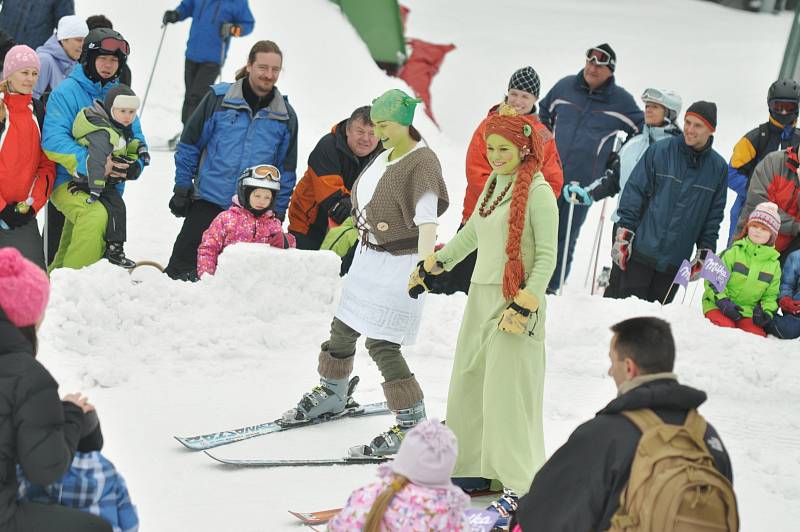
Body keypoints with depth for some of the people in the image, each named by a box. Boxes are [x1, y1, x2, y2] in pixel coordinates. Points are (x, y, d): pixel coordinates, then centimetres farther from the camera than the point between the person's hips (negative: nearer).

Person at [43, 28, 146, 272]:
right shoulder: (67, 91, -6)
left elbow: (137, 139, 12)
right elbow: (53, 140, -18)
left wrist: (134, 164, -12)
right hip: (70, 184, -7)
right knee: (95, 216, -35)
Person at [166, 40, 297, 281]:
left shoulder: (285, 116, 5)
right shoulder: (219, 98, -3)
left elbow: (286, 169, 12)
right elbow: (190, 143, 4)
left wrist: (278, 212, 7)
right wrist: (182, 188, 2)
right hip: (208, 201, -2)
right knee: (182, 266, -6)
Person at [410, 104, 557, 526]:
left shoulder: (538, 191, -12)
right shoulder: (493, 183, 12)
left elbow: (547, 256, -13)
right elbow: (471, 233, 26)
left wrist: (525, 306, -20)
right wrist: (434, 266, 31)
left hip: (515, 301, -8)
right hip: (481, 296, 8)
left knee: (506, 391, -9)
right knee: (467, 384, 12)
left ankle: (520, 487, -4)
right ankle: (476, 469, 24)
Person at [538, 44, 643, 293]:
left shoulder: (621, 100, 0)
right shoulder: (565, 87, 6)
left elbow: (644, 130, 12)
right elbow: (544, 113, 24)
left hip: (584, 181, -1)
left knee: (566, 236, 4)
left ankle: (551, 286, 12)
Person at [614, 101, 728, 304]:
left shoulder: (718, 168, 5)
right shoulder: (660, 151, -2)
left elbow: (714, 216, 11)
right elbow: (635, 191, -1)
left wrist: (704, 254, 8)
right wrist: (623, 235, -6)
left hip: (675, 262, 2)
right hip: (641, 250, -2)